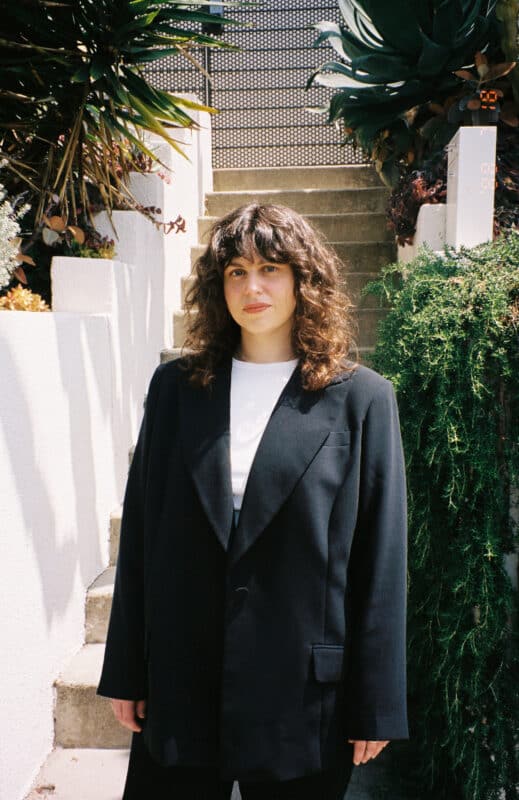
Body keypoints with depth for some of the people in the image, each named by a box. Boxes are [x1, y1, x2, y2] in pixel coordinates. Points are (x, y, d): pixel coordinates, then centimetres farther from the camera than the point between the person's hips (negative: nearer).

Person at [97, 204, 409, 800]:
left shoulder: (360, 398, -4)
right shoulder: (175, 386, 3)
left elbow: (381, 559, -4)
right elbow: (139, 537, 5)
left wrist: (375, 706, -3)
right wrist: (126, 672, 5)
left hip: (303, 696, -2)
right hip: (178, 687, 2)